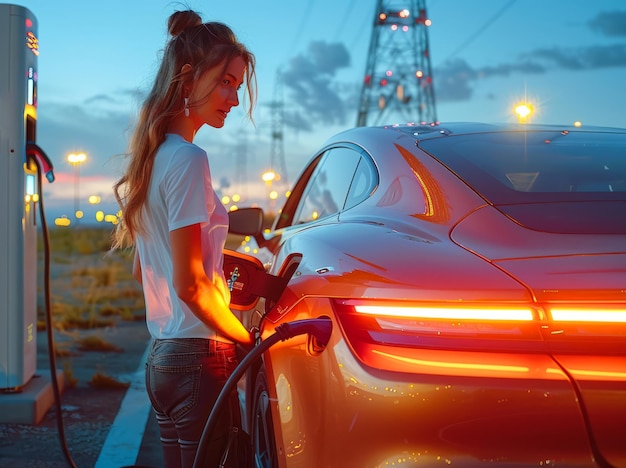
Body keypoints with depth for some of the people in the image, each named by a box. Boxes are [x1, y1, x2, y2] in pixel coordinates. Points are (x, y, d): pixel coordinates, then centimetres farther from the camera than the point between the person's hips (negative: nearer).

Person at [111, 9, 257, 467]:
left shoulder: (153, 156, 14)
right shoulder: (187, 159, -14)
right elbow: (190, 285, -18)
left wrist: (233, 288, 19)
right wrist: (251, 339, -7)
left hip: (162, 357, 9)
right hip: (199, 358, -9)